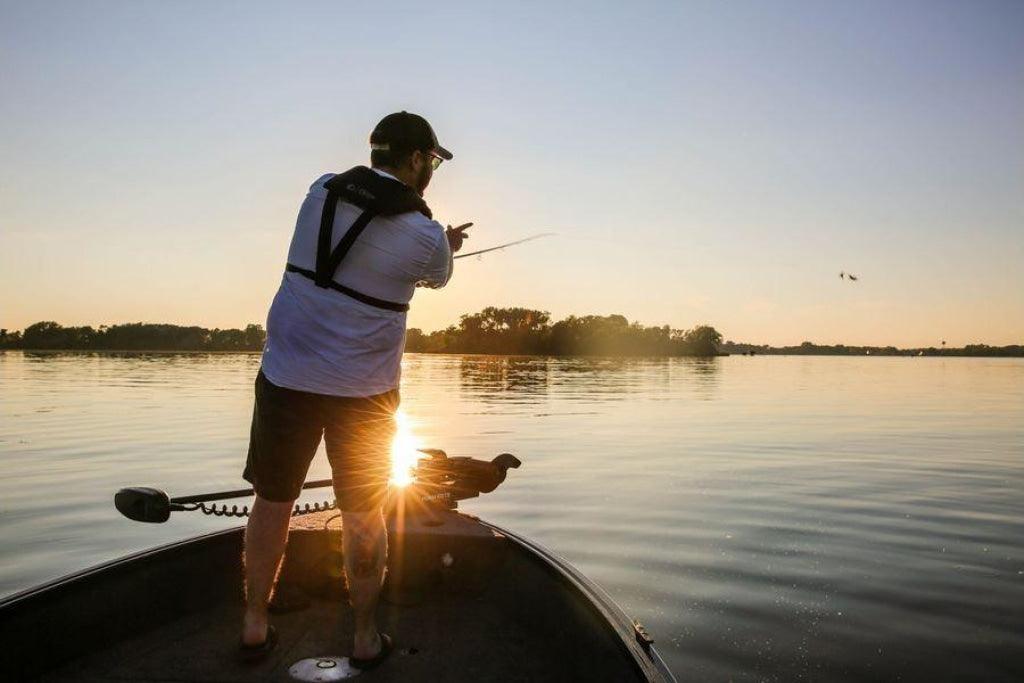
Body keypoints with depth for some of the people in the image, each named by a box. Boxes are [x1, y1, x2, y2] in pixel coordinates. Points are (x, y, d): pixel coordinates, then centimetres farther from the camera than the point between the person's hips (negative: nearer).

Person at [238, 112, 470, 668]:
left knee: (272, 500, 15)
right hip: (362, 392, -3)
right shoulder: (427, 237, -10)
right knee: (363, 516, 10)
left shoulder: (323, 189, 0)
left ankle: (254, 624, 26)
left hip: (285, 377, 3)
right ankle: (365, 638, 23)